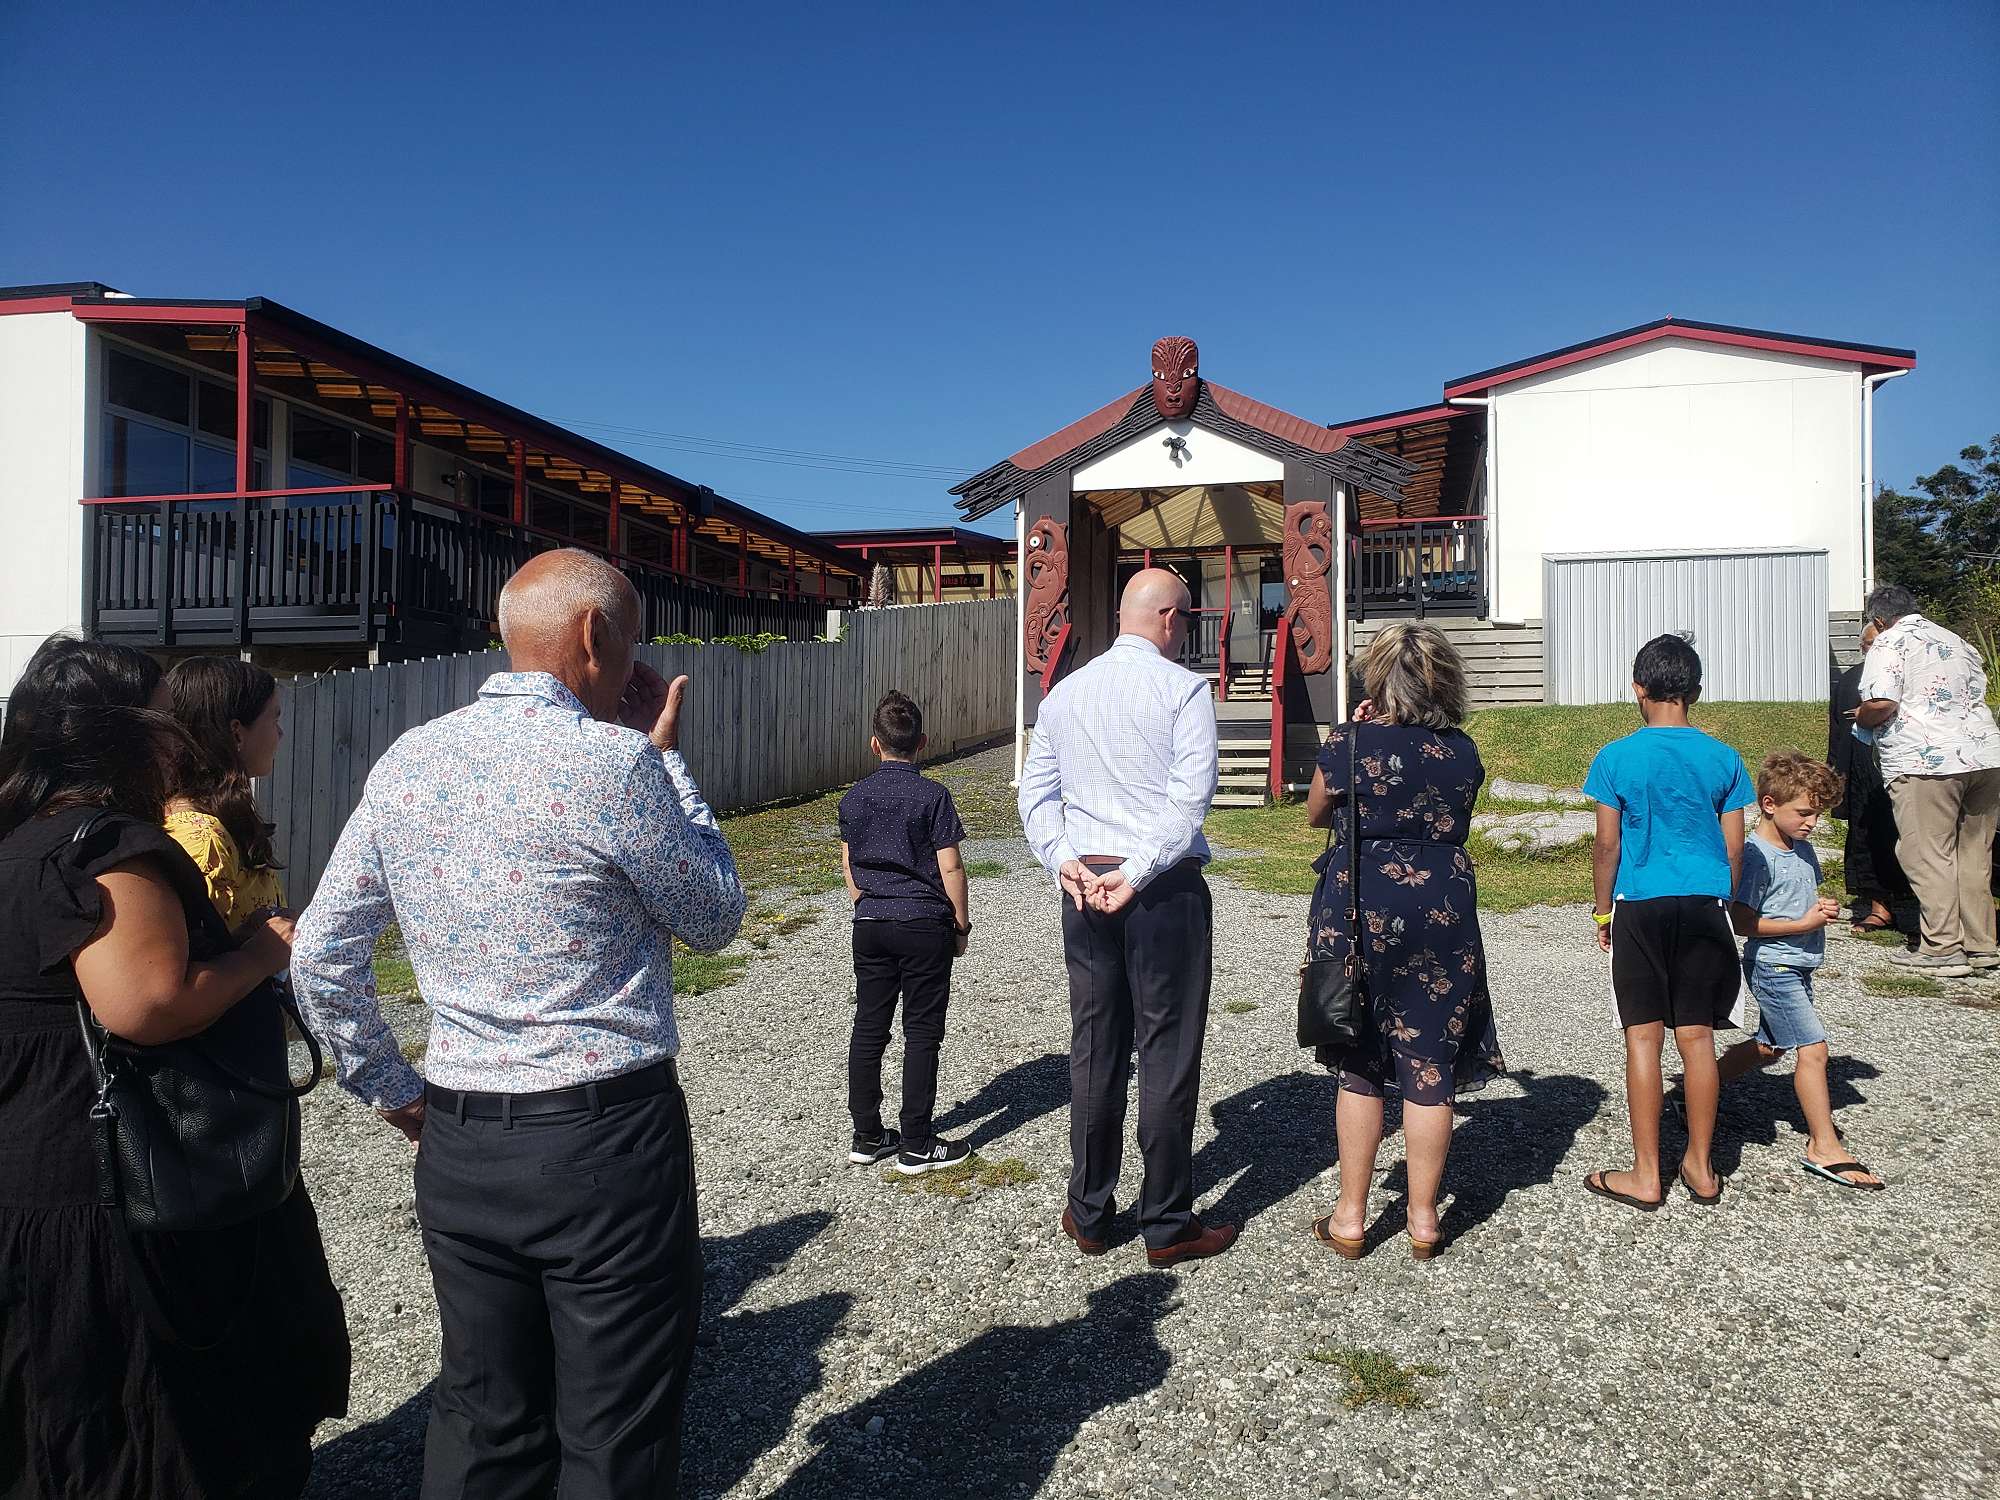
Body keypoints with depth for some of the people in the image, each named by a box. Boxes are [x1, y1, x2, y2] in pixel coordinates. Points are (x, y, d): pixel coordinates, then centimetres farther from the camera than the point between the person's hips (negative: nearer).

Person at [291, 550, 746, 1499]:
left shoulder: (406, 762, 3)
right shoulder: (612, 759, -16)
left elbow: (321, 955, 7)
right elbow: (715, 920, -3)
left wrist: (390, 1090, 17)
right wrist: (666, 756, 2)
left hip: (455, 1140, 6)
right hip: (604, 1138, -6)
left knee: (482, 1418, 21)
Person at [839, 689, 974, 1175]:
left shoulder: (853, 798, 4)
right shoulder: (932, 796, -10)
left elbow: (849, 866, 11)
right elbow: (950, 868, -10)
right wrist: (961, 925, 0)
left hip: (869, 925, 5)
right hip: (925, 925, -4)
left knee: (868, 1029, 12)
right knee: (922, 1034, 3)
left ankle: (867, 1137, 21)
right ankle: (916, 1147, 9)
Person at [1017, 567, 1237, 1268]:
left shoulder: (1066, 691, 10)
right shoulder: (1183, 689, -6)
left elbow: (1036, 792, 9)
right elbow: (1192, 796, -16)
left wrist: (1064, 861, 1)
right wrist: (1135, 874, -16)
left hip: (1084, 888, 5)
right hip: (1166, 889, -5)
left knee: (1093, 1048, 12)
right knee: (1167, 1051, 3)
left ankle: (1089, 1215, 22)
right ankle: (1168, 1225, 13)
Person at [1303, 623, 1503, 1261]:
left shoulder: (1348, 743, -10)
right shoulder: (1462, 751, 1)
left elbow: (1315, 815, 7)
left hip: (1358, 914, -2)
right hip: (1442, 914, 2)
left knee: (1360, 1069, 10)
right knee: (1430, 1070, 10)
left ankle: (1351, 1219, 18)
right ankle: (1424, 1220, 20)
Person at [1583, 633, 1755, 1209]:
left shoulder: (1616, 758, -6)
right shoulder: (1723, 759, 2)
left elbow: (1607, 845, -4)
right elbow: (1734, 847, 5)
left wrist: (1603, 910, 7)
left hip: (1641, 908, -2)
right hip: (1704, 906, 3)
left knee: (1643, 1037, 3)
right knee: (1697, 1036, 9)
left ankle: (1646, 1175, 9)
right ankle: (1700, 1167, 19)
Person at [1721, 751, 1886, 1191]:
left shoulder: (1802, 847, 8)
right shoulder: (1756, 855, -19)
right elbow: (1741, 921, -21)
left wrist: (1823, 907, 1)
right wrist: (1804, 924, -21)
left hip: (1796, 967, 9)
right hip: (1773, 967, -9)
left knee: (1768, 1046, 17)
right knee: (1813, 1049, -10)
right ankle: (1824, 1148, -3)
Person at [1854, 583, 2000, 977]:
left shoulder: (1889, 643, -2)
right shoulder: (1956, 642, 21)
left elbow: (1882, 704, -15)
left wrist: (1861, 717, 5)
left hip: (1926, 763, -7)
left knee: (1929, 856, -3)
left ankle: (1942, 951, -2)